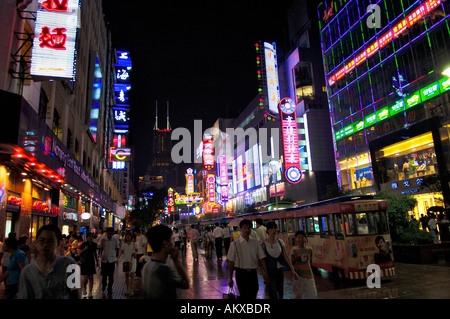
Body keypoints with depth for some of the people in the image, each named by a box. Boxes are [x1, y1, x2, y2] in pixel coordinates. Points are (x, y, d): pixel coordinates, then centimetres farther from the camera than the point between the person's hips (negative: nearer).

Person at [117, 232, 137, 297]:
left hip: (132, 261, -3)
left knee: (132, 276, -7)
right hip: (125, 261, 3)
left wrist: (135, 253, -15)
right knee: (126, 276, 9)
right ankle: (127, 290, 19)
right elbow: (121, 252, 4)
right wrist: (118, 259, -8)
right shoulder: (124, 244, 6)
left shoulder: (134, 244, -1)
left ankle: (132, 291, -4)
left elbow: (136, 251, 7)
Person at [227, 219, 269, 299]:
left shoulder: (255, 242, 3)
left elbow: (261, 258, 4)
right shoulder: (235, 244, -7)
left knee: (253, 295, 12)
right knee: (244, 296, -3)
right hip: (241, 274, -4)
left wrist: (265, 274, -1)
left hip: (253, 273, 4)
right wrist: (230, 278, -3)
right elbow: (231, 262, -4)